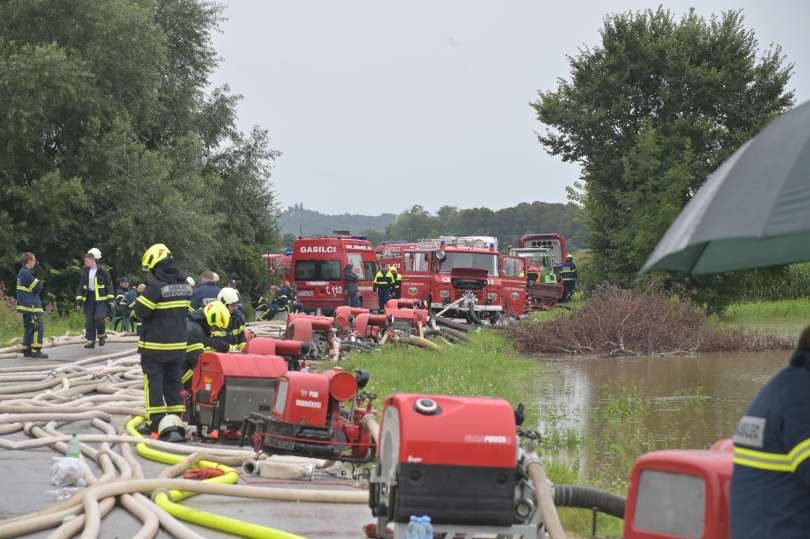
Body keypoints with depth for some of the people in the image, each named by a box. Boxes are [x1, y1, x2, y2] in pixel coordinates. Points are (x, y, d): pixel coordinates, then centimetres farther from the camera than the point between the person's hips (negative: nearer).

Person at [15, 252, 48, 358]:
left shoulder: (21, 272, 16)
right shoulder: (26, 273, -16)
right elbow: (38, 287, -18)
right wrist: (38, 282, 3)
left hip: (25, 305, 10)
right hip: (31, 306, -10)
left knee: (28, 328, 14)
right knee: (38, 328, -10)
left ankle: (27, 350, 15)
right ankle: (35, 350, -13)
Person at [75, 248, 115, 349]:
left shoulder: (102, 272, -5)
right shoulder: (85, 272, 9)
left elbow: (109, 286, -2)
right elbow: (81, 287, 12)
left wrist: (111, 300, -8)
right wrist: (79, 301, 7)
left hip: (101, 299, -5)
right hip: (89, 298, 5)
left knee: (99, 318, -19)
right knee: (89, 321, 1)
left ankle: (101, 335, 4)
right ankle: (90, 340, 7)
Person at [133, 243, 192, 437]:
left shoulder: (155, 284, -17)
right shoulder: (184, 283, 6)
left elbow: (141, 311, -17)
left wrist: (142, 295, 4)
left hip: (155, 344, -6)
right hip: (179, 343, 7)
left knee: (153, 381, 0)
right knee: (173, 381, 14)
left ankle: (155, 422, -1)